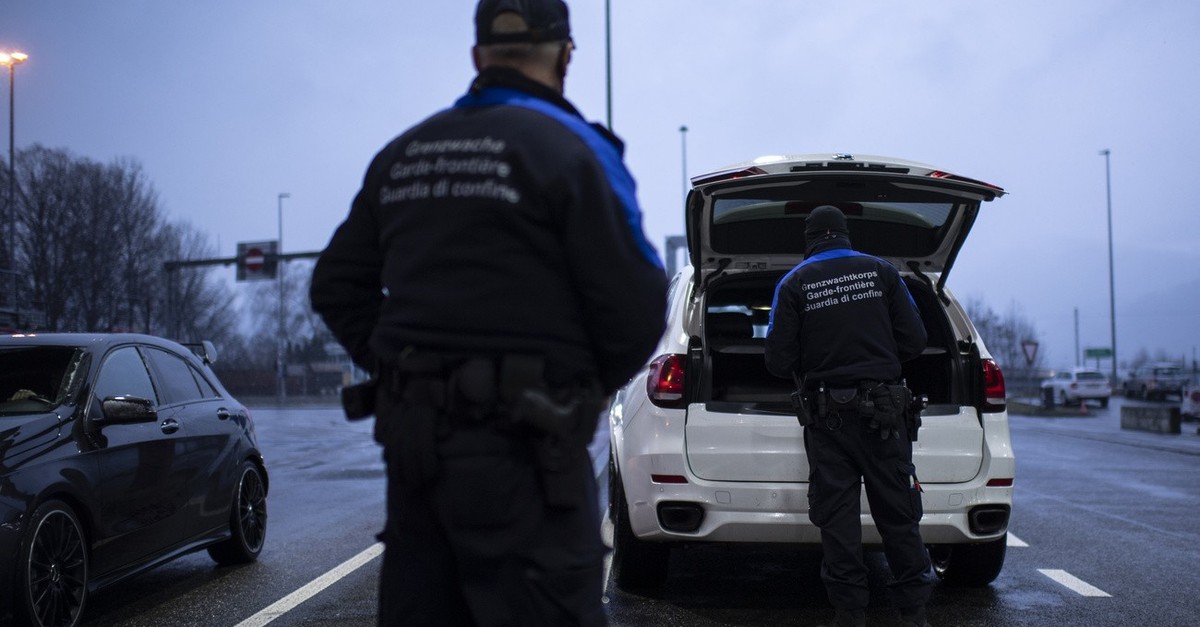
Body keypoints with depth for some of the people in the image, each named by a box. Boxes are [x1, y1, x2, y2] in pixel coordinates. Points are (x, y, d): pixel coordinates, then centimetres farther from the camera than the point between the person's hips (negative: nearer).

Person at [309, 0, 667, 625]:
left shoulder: (402, 154, 13)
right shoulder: (571, 150, -6)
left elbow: (337, 285, 15)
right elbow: (636, 305, -11)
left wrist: (406, 373, 13)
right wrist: (590, 387, 7)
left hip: (411, 433, 7)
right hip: (521, 448, -6)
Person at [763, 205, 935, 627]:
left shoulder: (793, 284, 1)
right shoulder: (881, 272, 5)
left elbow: (778, 362, -3)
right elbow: (914, 341, 3)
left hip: (827, 414, -1)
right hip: (883, 411, 1)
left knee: (837, 517, 4)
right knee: (897, 513, 7)